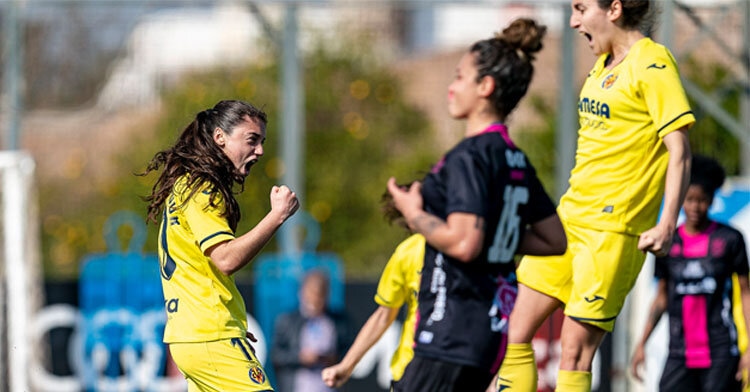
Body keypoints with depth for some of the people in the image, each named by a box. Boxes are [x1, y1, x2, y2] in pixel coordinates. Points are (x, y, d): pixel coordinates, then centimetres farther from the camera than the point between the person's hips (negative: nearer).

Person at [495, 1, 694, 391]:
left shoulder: (651, 64, -12)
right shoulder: (602, 66, 14)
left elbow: (679, 152, -15)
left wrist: (667, 224, -23)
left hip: (612, 229, -9)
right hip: (569, 216, 9)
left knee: (574, 355, -9)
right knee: (515, 336, 6)